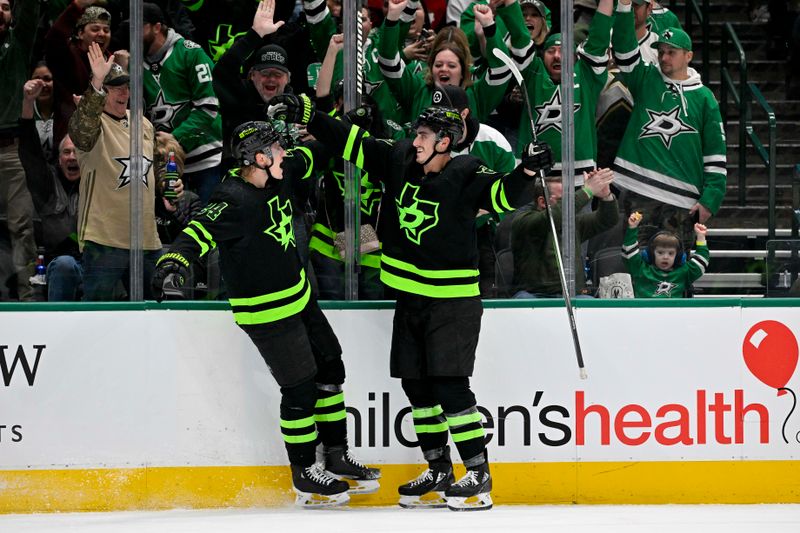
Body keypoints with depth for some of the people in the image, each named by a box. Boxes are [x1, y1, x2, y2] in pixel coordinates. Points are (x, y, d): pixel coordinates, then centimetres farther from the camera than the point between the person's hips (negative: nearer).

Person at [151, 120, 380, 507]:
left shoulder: (278, 177, -1)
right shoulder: (233, 200, -27)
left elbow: (307, 157, 19)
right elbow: (200, 231, -39)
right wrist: (173, 262, -55)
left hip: (299, 297, 9)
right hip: (266, 311, -9)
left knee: (329, 370, 17)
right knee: (300, 387, -3)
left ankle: (337, 457, 31)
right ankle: (305, 475, 13)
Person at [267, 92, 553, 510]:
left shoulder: (466, 175, -14)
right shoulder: (399, 159, 3)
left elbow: (502, 195, -24)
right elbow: (351, 143, 7)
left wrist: (527, 170, -42)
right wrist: (304, 114, 3)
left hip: (452, 299, -7)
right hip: (409, 295, 7)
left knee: (449, 385, -13)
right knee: (416, 385, 10)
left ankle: (479, 475, -8)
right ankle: (439, 472, 21)